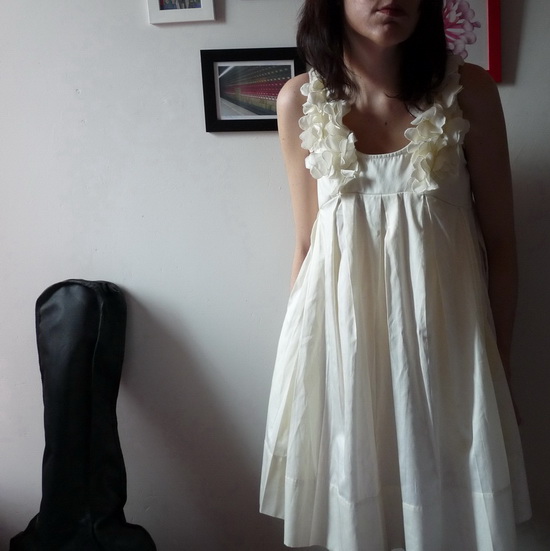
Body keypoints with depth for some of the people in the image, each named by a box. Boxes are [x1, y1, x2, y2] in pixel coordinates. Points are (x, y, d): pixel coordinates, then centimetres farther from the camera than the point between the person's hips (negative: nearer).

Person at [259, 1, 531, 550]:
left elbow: (500, 241, 0)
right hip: (343, 328, 1)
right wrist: (301, 345, 9)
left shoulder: (469, 91, -7)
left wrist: (500, 360, 4)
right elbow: (307, 242, 5)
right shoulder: (300, 101, -3)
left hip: (442, 330, 0)